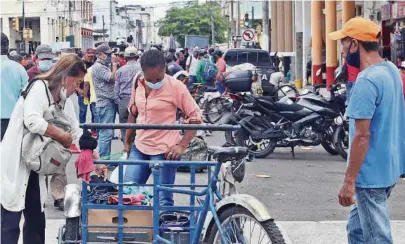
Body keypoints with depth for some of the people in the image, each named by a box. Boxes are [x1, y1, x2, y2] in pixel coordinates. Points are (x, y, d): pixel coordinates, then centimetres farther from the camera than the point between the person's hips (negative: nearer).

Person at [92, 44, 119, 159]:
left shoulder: (105, 66, 18)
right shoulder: (98, 67, -12)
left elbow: (112, 80, 19)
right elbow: (112, 78, -19)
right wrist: (114, 64, -9)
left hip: (111, 103, 10)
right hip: (105, 104, -10)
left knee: (106, 133, 14)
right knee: (106, 133, -10)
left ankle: (105, 158, 19)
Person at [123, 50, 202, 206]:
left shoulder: (175, 87, -13)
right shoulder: (138, 83, 3)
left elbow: (195, 117, -9)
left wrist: (182, 146, -15)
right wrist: (127, 141, 19)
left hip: (164, 151, -6)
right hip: (139, 147, 6)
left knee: (163, 200, -2)